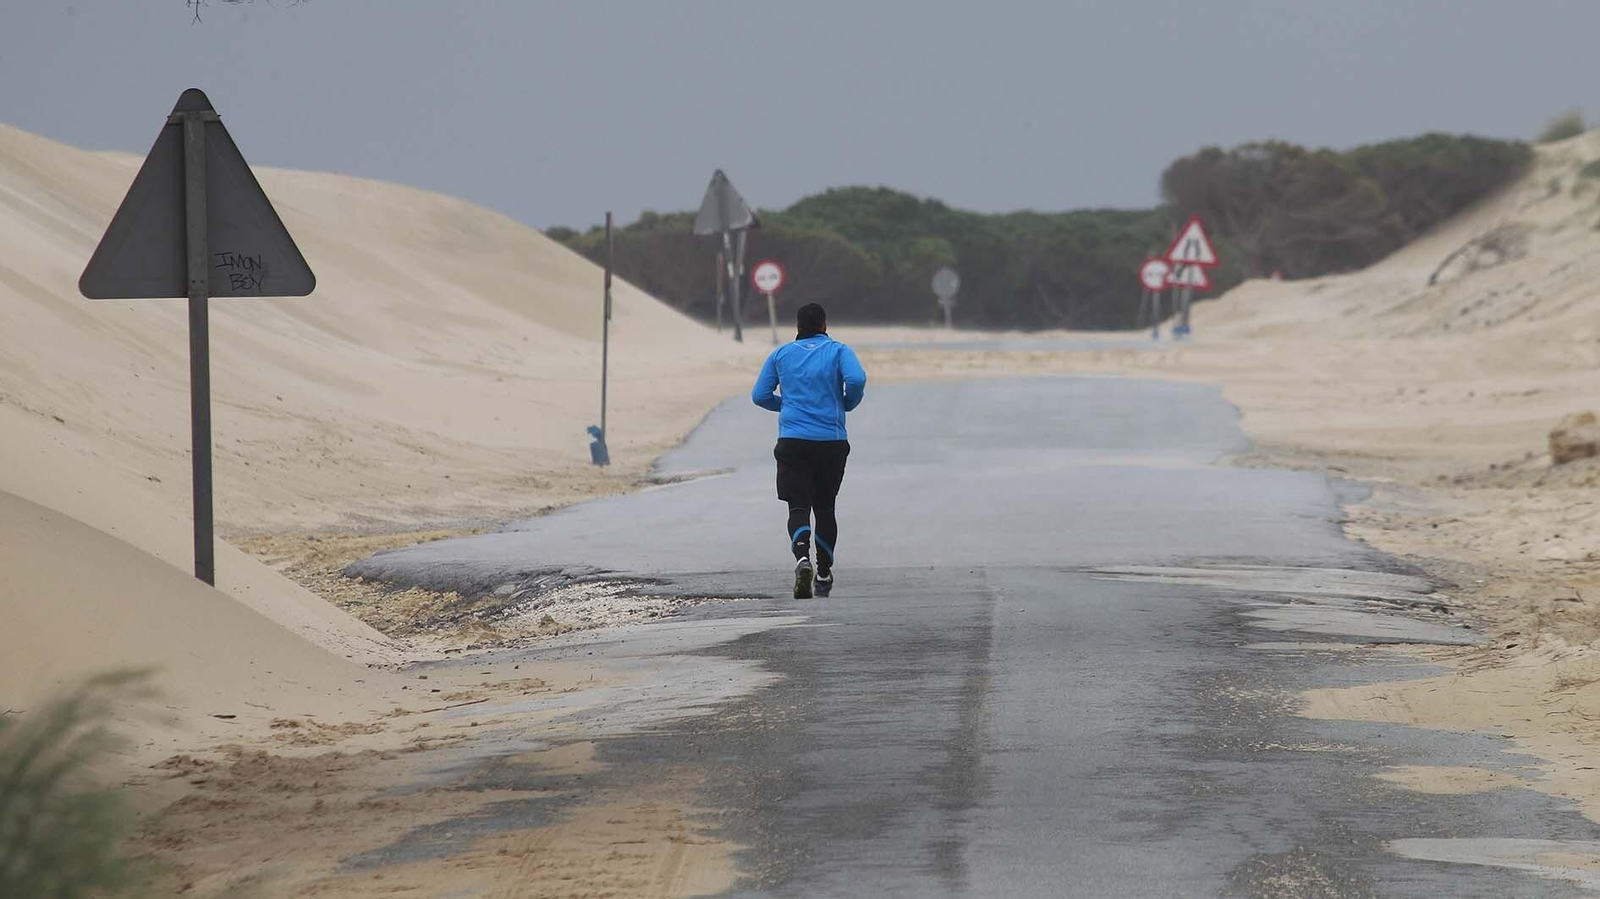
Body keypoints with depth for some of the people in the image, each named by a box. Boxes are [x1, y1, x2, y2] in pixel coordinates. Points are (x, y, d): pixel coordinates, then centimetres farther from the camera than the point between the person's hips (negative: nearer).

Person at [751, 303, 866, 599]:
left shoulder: (781, 354, 9)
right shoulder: (837, 351, 3)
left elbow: (760, 396, 7)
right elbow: (856, 379, -15)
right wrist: (848, 404, 5)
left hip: (792, 441, 0)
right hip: (831, 440, 0)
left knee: (798, 507, -4)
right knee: (825, 508, 14)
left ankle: (802, 558, -32)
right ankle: (824, 575, 20)